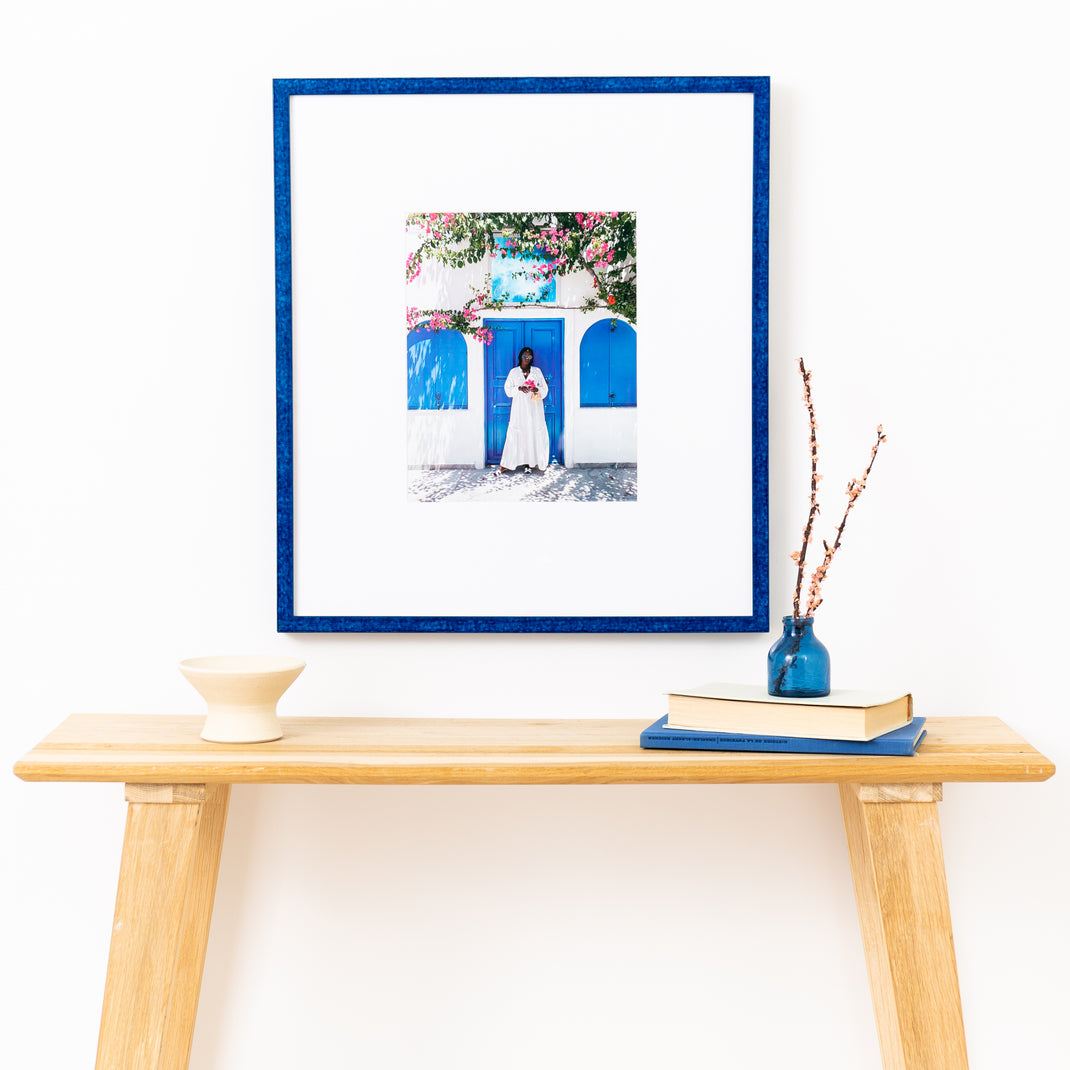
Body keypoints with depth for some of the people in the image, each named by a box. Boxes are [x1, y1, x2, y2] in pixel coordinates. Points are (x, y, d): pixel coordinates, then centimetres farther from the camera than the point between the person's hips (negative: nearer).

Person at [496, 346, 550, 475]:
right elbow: (508, 389, 3)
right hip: (519, 409, -1)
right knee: (515, 434, -6)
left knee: (537, 434, -4)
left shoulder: (537, 371, 9)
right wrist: (519, 389, -15)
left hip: (534, 408, 1)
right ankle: (506, 465, -5)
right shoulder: (514, 372, 7)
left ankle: (538, 462, 7)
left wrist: (537, 390, -14)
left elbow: (545, 389, 8)